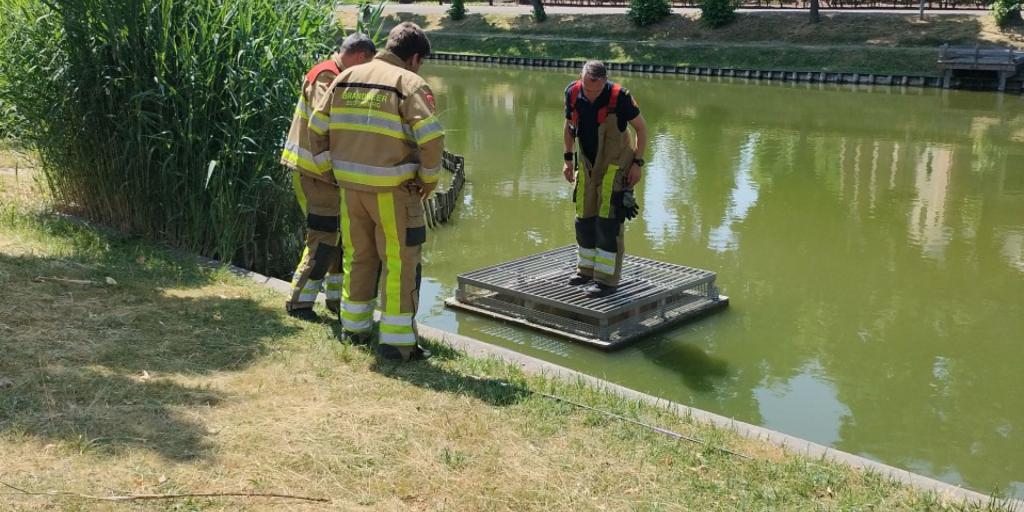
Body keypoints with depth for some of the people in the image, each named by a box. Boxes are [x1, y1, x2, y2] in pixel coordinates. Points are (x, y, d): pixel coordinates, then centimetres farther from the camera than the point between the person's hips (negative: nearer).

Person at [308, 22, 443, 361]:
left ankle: (354, 327, 30)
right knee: (399, 261, 3)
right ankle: (396, 340, 5)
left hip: (350, 185, 6)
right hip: (393, 190, -6)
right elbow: (431, 139, -17)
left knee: (358, 256, 19)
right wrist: (429, 179, -3)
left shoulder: (347, 77, 10)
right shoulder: (410, 84, -8)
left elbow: (317, 127, 11)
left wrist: (331, 166, 18)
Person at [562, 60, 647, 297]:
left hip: (616, 166, -5)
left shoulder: (620, 97, -22)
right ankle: (586, 269, 28)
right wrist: (568, 158, 10)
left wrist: (638, 163, -12)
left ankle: (607, 279, -1)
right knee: (584, 218, 12)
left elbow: (641, 127, -10)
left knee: (609, 221, -8)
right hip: (588, 164, 6)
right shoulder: (572, 93, -9)